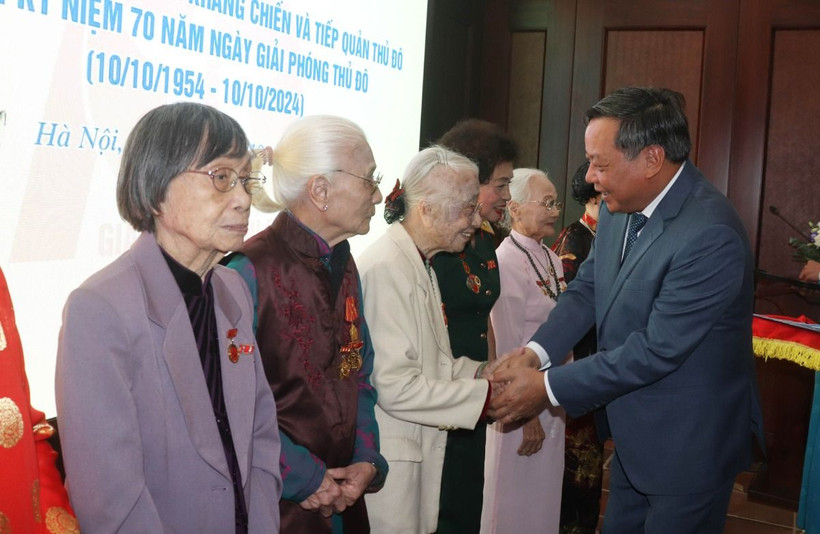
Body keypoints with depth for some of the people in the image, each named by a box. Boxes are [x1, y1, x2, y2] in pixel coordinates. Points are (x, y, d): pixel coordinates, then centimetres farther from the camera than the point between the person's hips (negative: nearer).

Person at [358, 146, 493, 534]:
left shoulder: (421, 264, 11)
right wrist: (487, 394, -16)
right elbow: (396, 388, -22)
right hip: (389, 456, -9)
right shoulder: (385, 268, -20)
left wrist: (482, 371, -1)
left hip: (418, 450, 9)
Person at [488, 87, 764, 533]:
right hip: (634, 436, 8)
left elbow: (657, 349, -27)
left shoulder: (710, 236, -29)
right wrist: (535, 351, -14)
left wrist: (548, 388, -22)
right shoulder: (619, 206, -4)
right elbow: (587, 287, 4)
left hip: (688, 447, -7)